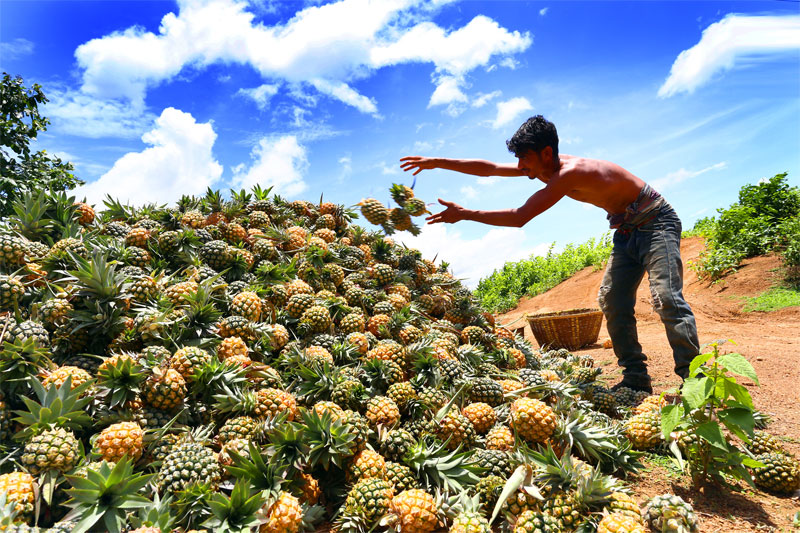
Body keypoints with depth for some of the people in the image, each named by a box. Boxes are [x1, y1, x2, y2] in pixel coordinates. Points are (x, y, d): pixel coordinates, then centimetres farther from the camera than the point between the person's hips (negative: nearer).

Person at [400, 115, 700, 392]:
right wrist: (437, 163, -5)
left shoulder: (569, 173, -32)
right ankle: (636, 380, 4)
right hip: (626, 231, 9)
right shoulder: (546, 166, -5)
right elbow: (489, 169, -3)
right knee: (612, 302, 0)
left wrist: (464, 214, -29)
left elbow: (519, 218, -34)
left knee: (666, 297, -22)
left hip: (655, 222, -8)